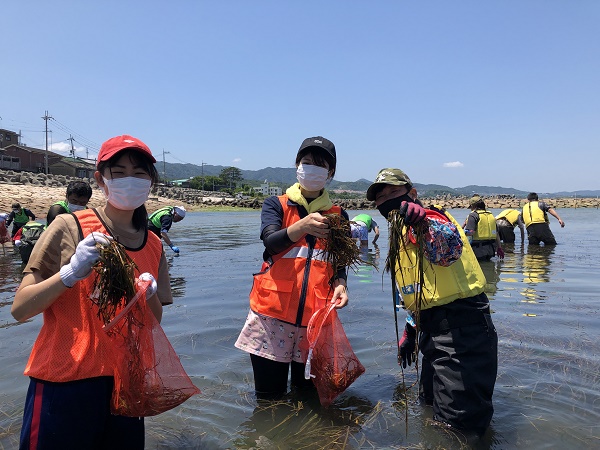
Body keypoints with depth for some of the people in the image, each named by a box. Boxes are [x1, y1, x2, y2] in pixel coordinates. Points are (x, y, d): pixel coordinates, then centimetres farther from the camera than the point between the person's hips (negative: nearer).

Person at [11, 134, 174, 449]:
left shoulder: (154, 246, 3)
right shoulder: (68, 227, -9)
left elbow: (154, 324, 8)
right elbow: (19, 309, -10)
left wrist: (149, 296, -13)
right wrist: (71, 272, -25)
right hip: (62, 382, -4)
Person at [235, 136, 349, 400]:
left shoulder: (338, 216, 12)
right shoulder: (276, 205, 5)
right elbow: (271, 242, -14)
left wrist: (340, 284, -7)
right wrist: (303, 225, -33)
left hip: (316, 316, 2)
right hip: (273, 311, -1)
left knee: (309, 395, 8)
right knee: (269, 399, 7)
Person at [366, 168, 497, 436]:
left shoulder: (433, 217, -10)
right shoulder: (400, 238, 16)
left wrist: (424, 221, -53)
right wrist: (410, 332, 23)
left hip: (463, 332, -9)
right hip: (434, 334, 9)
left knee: (457, 422, -3)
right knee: (430, 405, 23)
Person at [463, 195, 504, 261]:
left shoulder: (473, 215, -5)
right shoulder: (491, 215, 16)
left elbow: (471, 232, -18)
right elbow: (497, 234, 18)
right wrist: (499, 248, 24)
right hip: (491, 250, 7)